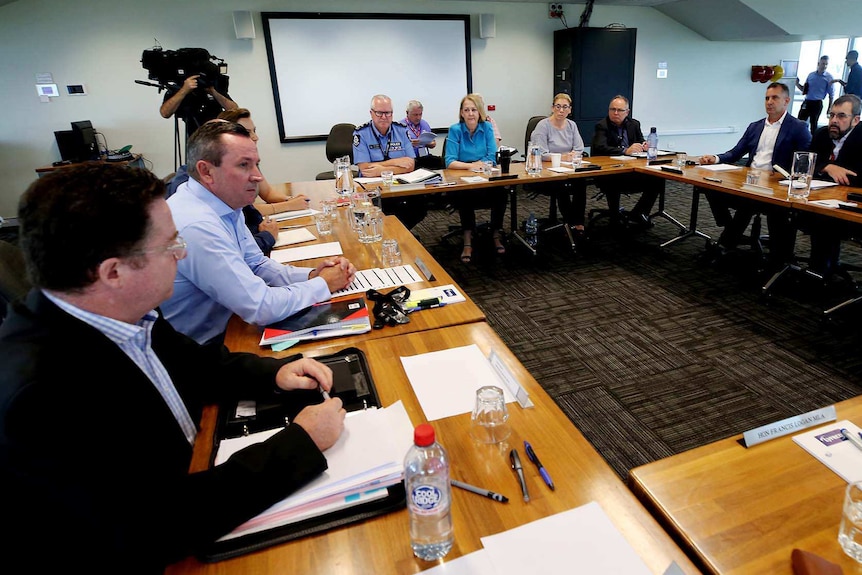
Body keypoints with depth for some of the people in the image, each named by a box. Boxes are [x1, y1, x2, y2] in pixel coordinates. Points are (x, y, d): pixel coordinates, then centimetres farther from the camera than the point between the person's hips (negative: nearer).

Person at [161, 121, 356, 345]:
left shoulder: (226, 203, -1)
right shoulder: (197, 226, -28)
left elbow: (258, 265, 9)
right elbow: (261, 308, -27)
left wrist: (311, 275, -7)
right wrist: (323, 284, -14)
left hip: (221, 327, 7)